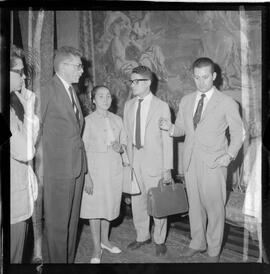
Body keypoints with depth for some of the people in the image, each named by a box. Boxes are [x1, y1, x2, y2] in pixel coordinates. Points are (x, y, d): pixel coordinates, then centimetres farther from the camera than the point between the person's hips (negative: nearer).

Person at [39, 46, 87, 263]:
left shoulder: (72, 91, 15)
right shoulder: (47, 91, -9)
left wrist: (82, 164, 13)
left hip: (77, 167, 8)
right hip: (58, 168, -7)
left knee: (72, 220, 16)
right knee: (57, 223, 3)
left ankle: (70, 260, 29)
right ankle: (58, 261, 19)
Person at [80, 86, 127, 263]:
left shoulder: (117, 120, 6)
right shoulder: (88, 121, -7)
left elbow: (124, 143, 15)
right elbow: (82, 150, -9)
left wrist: (120, 147, -9)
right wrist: (87, 176, -15)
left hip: (114, 168, 4)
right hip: (96, 167, -4)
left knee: (110, 205, 14)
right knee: (95, 207, 5)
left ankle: (105, 240, 34)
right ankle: (97, 248, 21)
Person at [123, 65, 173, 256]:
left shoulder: (161, 107, -6)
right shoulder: (128, 105, 9)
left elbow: (167, 139, -7)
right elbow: (127, 134, 11)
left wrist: (167, 168, -10)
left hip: (154, 161, -4)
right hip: (133, 160, 5)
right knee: (137, 201, 13)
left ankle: (160, 240, 26)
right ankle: (142, 236, 34)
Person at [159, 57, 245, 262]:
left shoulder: (227, 103, -3)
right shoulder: (186, 101, 9)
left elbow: (238, 132, 3)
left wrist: (230, 155, -10)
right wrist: (170, 128, -9)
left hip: (214, 164, -4)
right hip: (191, 161, 4)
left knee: (215, 207, 4)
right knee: (195, 204, 14)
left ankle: (214, 250, 23)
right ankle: (198, 243, 33)